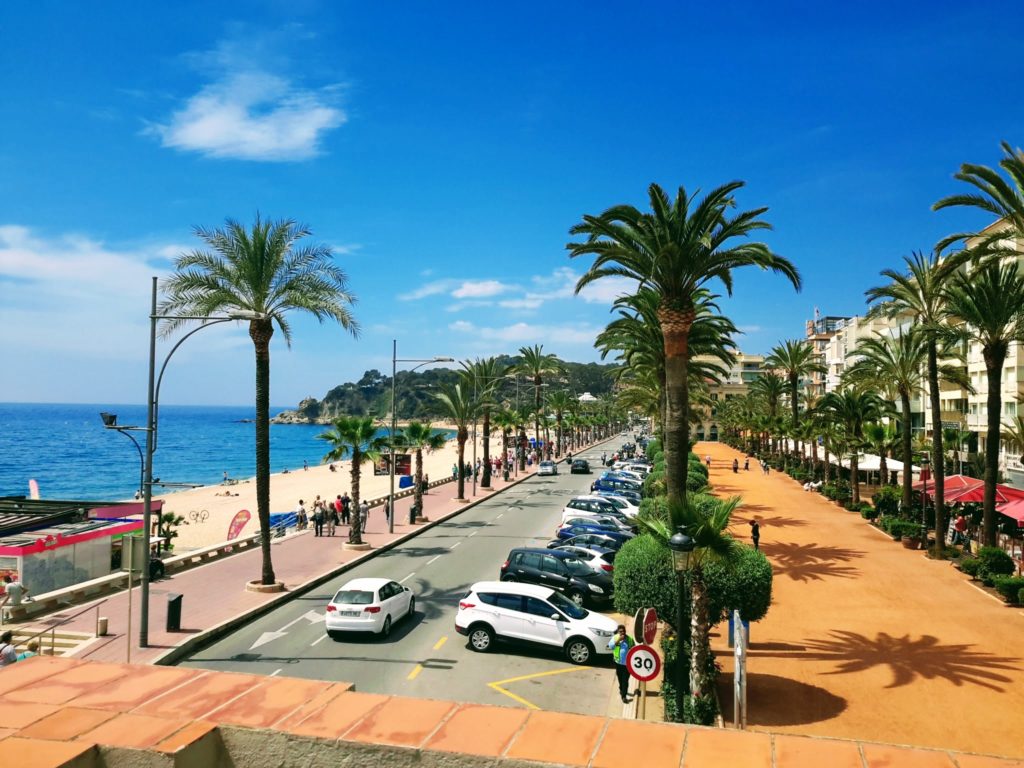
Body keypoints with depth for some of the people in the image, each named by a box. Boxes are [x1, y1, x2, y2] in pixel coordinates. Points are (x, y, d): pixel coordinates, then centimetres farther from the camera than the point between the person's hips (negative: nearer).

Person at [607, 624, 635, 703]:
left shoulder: (630, 639, -5)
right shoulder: (615, 637, -4)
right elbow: (610, 646, -18)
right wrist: (618, 640, -28)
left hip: (627, 663, -2)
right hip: (618, 662, 2)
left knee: (625, 680, -6)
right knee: (620, 678, 18)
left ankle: (624, 696, -4)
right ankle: (622, 690, 42)